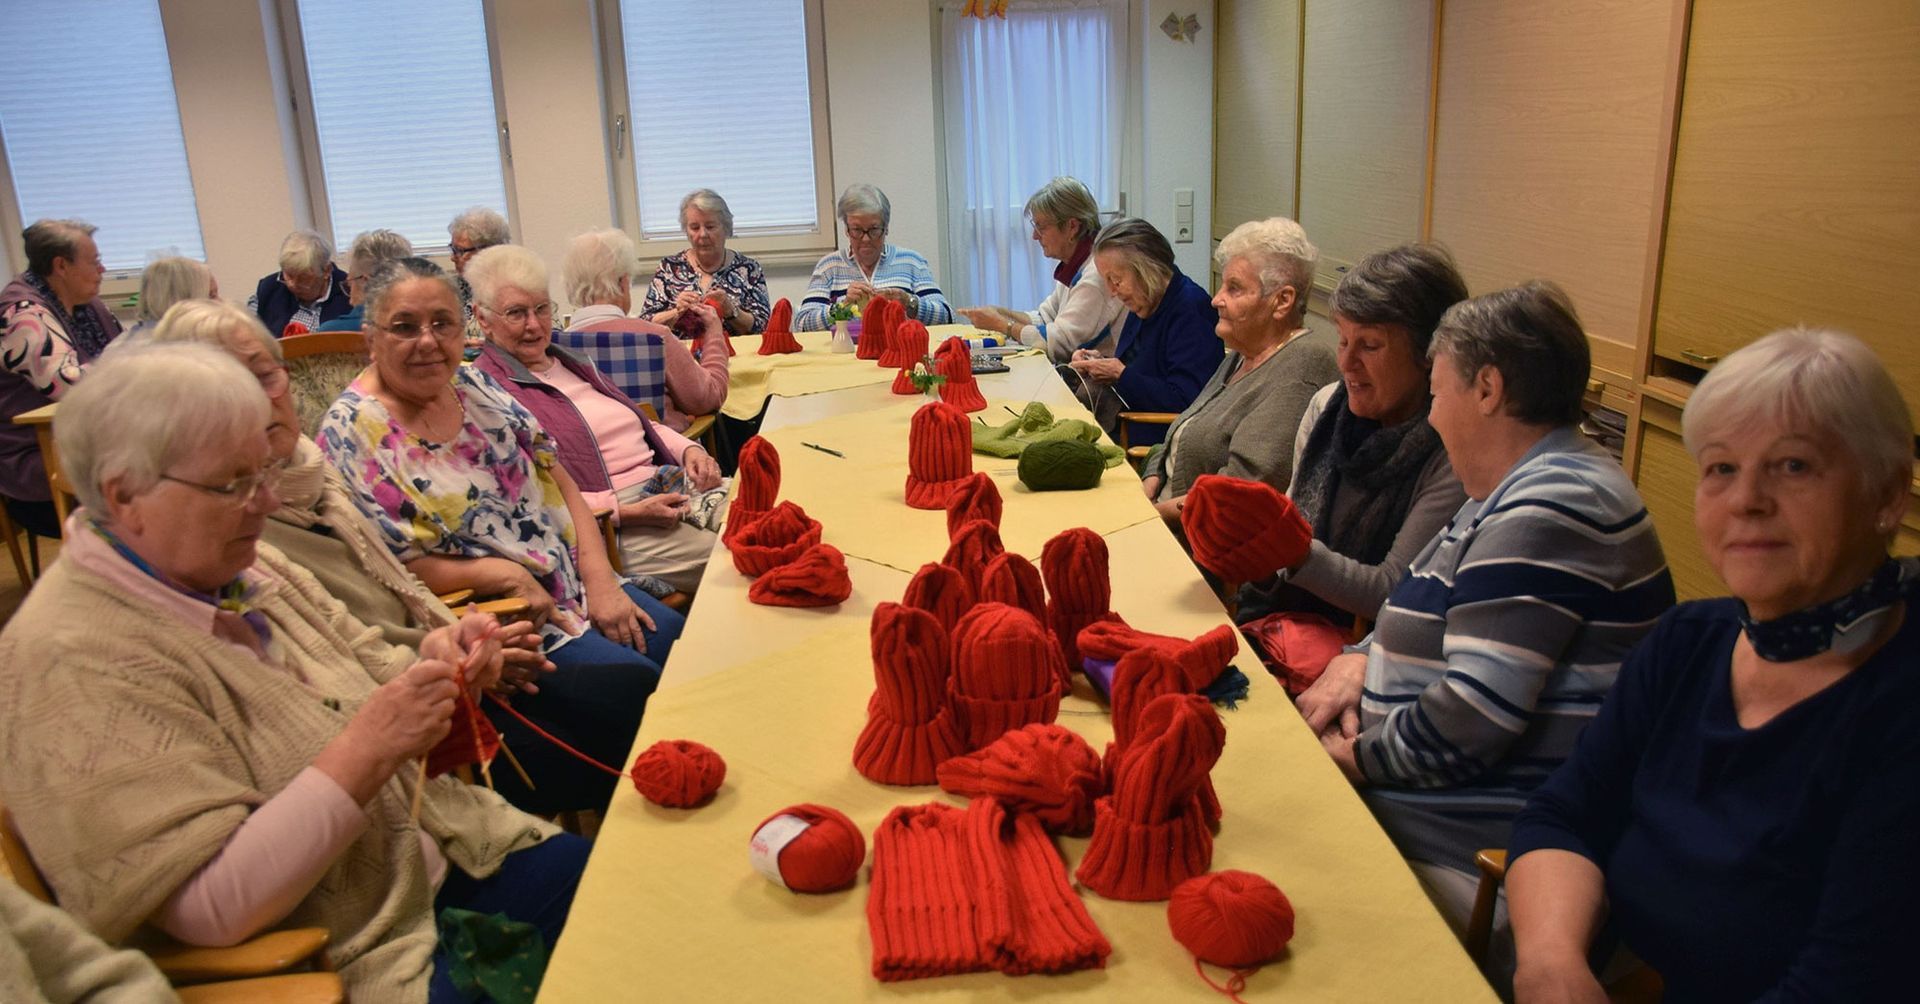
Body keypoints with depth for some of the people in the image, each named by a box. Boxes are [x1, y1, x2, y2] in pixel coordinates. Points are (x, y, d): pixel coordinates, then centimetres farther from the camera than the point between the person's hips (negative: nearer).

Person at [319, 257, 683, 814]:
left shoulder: (476, 387, 8)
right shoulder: (353, 433, -11)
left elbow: (561, 486, 8)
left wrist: (601, 581, -4)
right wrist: (504, 574, -20)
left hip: (571, 591, 7)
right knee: (636, 687, -21)